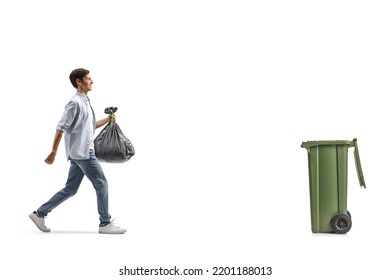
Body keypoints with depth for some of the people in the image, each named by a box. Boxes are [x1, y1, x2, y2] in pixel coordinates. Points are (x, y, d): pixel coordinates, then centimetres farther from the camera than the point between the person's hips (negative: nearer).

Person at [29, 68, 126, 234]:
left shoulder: (85, 102, 18)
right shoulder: (75, 102, -12)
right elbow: (60, 129, -14)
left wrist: (107, 120, 16)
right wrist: (53, 152, -14)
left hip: (82, 152, 10)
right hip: (82, 152, -10)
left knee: (70, 189, 11)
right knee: (101, 184, -4)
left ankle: (40, 214, 16)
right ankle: (105, 224, 3)